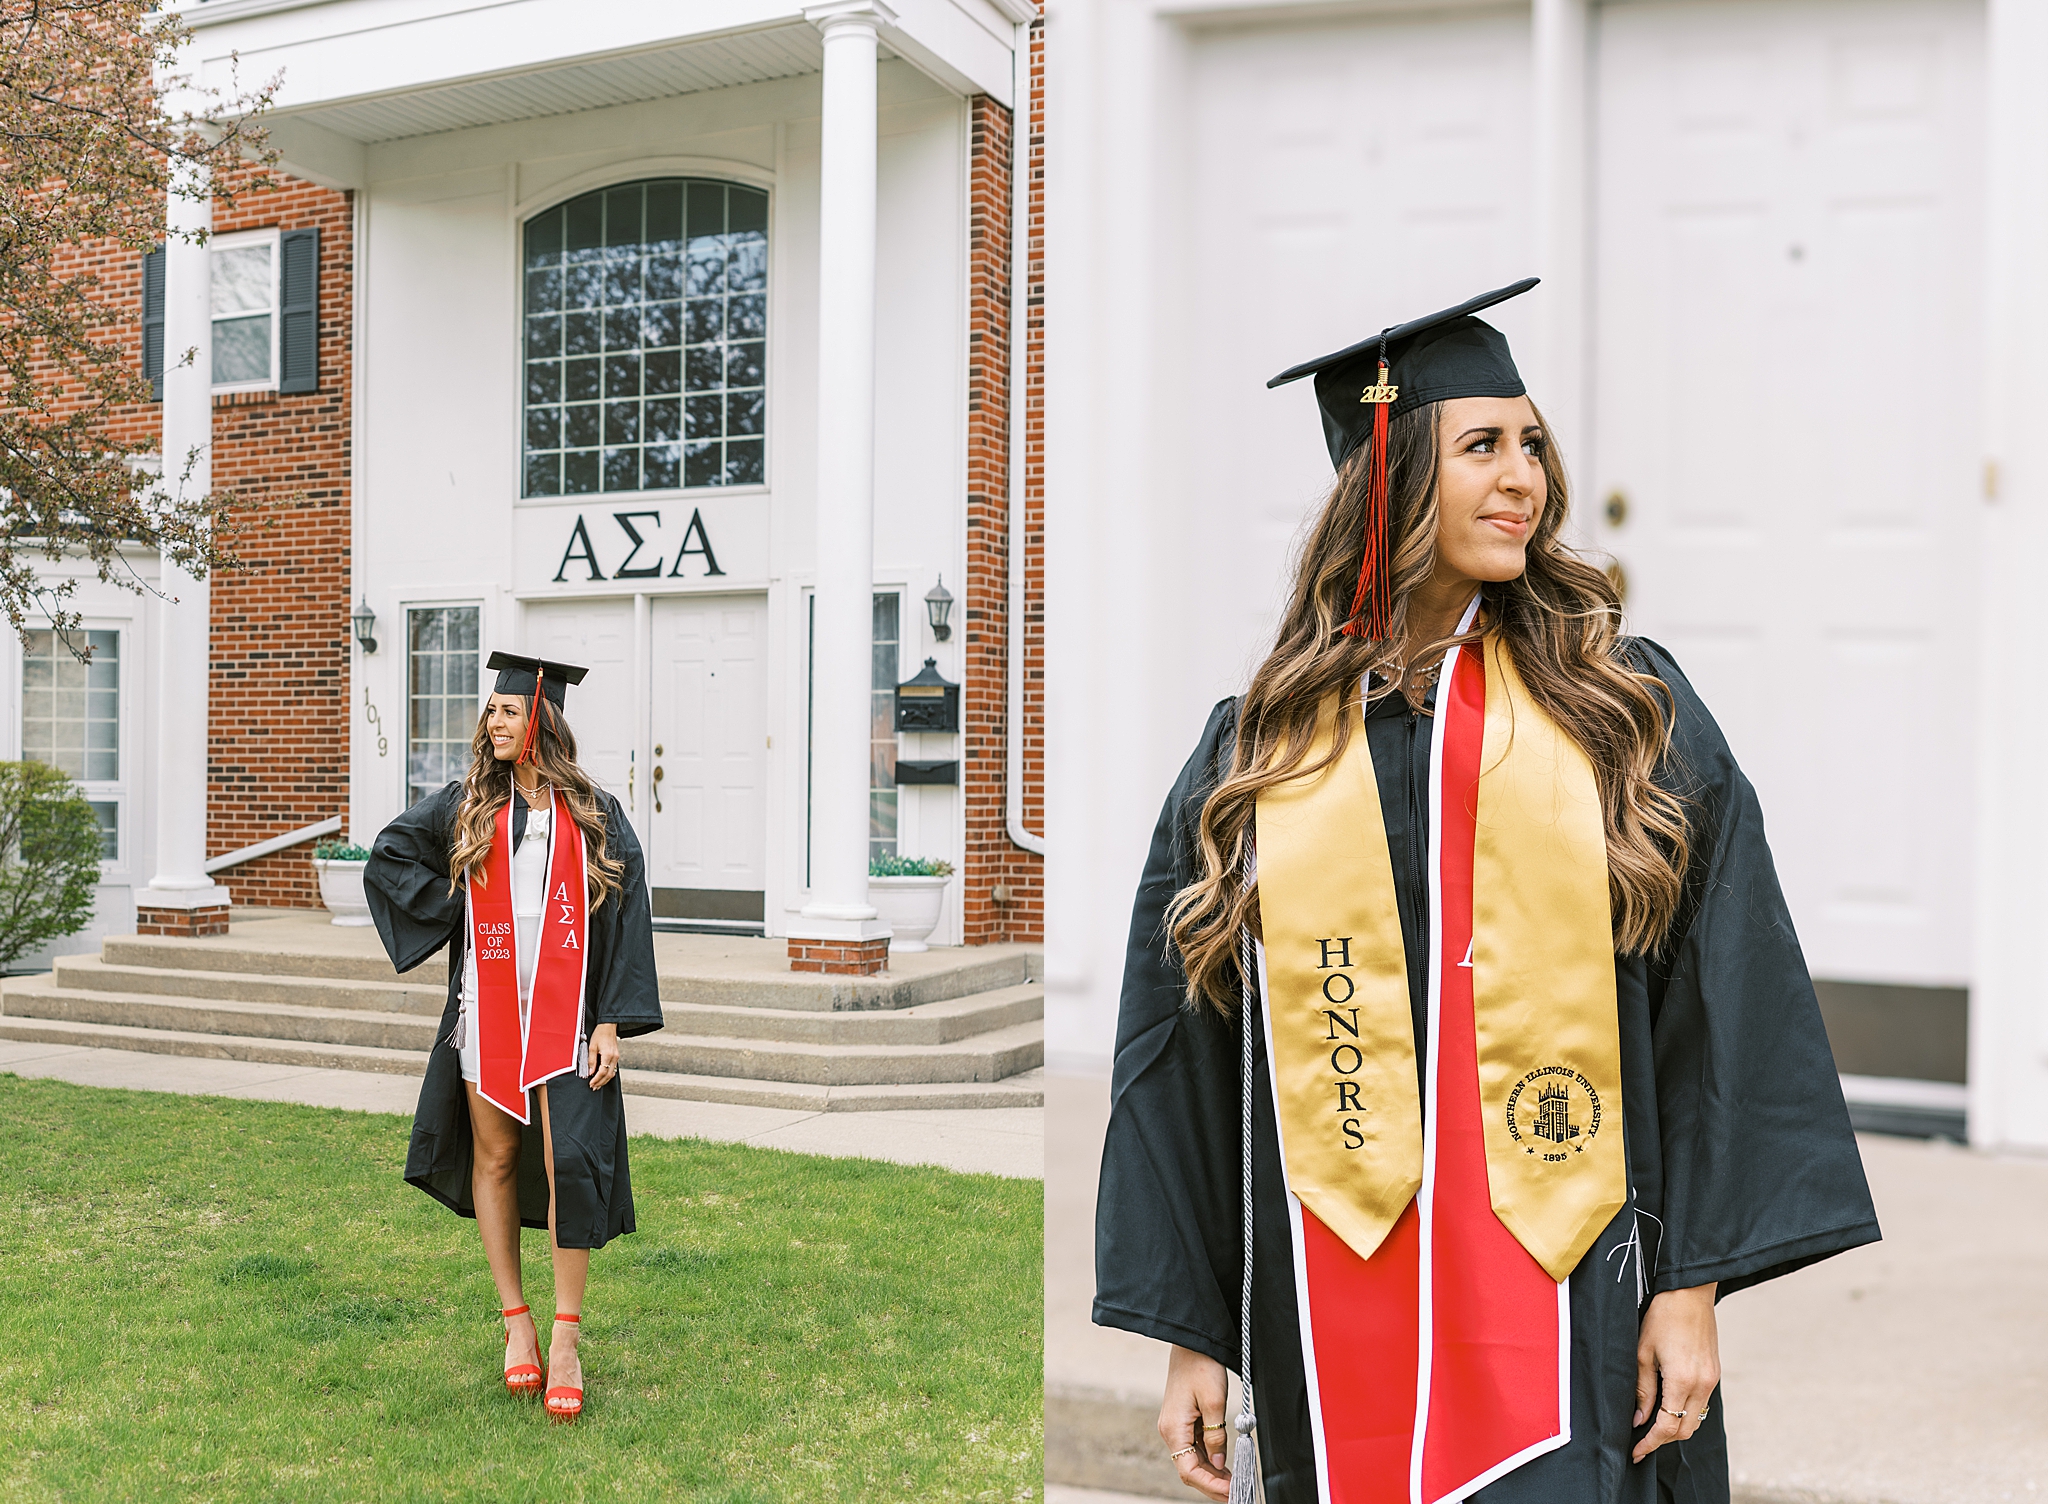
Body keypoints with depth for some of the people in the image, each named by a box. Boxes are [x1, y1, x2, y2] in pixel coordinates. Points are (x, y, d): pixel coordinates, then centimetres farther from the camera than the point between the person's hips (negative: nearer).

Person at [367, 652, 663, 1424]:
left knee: (570, 1165, -9)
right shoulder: (464, 807, 6)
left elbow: (623, 921, -1)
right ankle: (515, 1318, 21)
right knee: (495, 1158, 8)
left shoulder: (596, 816, 1)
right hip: (488, 1008, 3)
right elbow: (386, 860, 14)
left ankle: (564, 1341, -1)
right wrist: (455, 911, 2)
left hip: (565, 1011, -2)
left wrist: (612, 1023, -8)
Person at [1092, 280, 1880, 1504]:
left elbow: (1722, 1008, 0)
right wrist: (1191, 1332, 3)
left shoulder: (1621, 704, 3)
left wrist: (1695, 1286, -5)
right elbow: (1182, 1054, 5)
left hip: (1562, 1315, -1)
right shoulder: (1258, 748, 3)